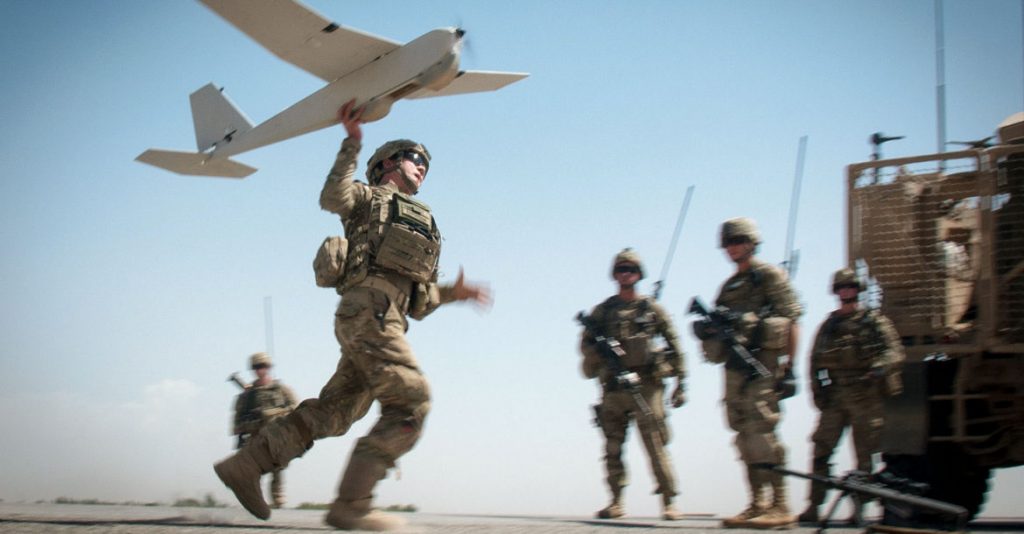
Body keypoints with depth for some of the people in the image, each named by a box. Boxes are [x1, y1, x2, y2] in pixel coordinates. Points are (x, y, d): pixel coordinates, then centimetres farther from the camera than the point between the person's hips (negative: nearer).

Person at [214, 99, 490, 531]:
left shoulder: (422, 227, 34)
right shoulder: (368, 198, 15)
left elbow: (416, 302, 31)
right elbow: (332, 198, -10)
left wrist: (452, 293, 17)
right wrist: (352, 143, -13)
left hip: (387, 318, 8)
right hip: (367, 308, -8)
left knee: (331, 414, 4)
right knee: (410, 402, -18)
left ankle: (244, 466, 7)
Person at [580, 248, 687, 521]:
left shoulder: (652, 309, 6)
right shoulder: (602, 311, 11)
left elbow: (674, 346, 7)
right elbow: (585, 343, 12)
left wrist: (681, 384, 2)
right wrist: (602, 353, -11)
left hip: (646, 385, -3)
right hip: (613, 386, 3)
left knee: (656, 446, -6)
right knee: (612, 449, 3)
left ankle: (668, 503, -2)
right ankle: (616, 502, 10)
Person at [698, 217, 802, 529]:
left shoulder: (769, 276, 0)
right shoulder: (729, 286, 22)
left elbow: (792, 321, -6)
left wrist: (789, 366, -12)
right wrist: (709, 328, 1)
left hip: (762, 365, -8)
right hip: (734, 367, 8)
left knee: (762, 432, -14)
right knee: (746, 439, 6)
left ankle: (780, 508, -15)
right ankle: (758, 506, 9)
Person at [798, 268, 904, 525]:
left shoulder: (875, 321, 5)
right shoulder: (828, 325, 15)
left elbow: (895, 351, -4)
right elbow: (816, 360, 16)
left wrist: (880, 368, -24)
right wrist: (817, 392, 5)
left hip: (867, 398, -3)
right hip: (834, 398, 3)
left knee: (865, 455, -2)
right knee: (821, 450, -5)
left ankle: (858, 508, 3)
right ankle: (813, 506, -2)